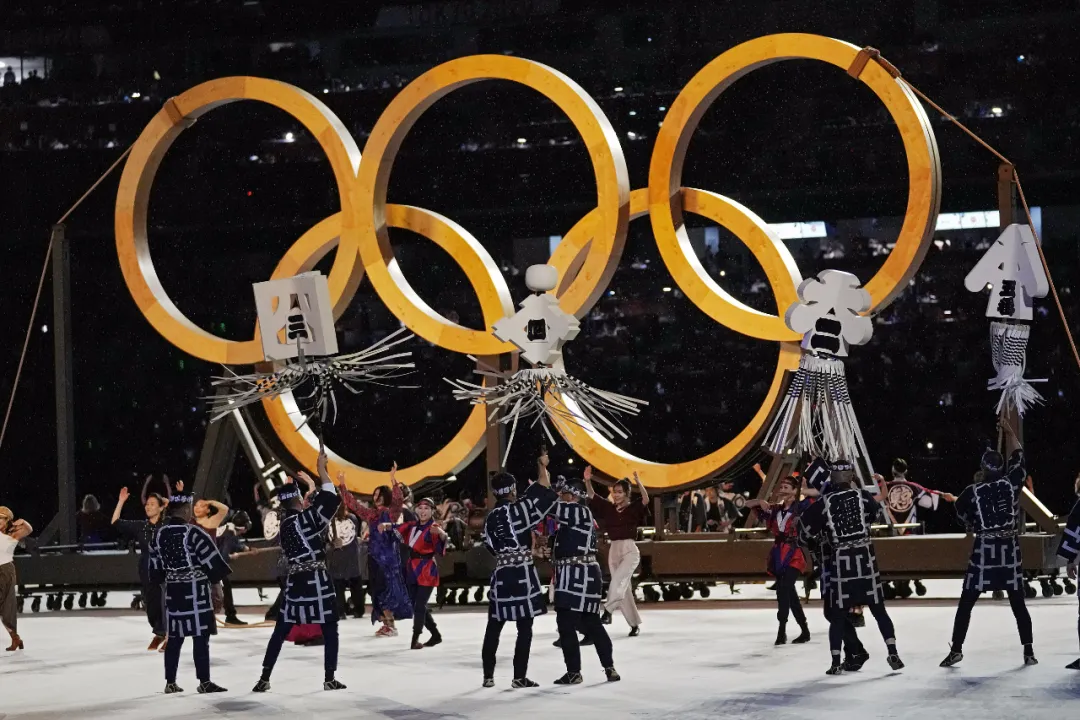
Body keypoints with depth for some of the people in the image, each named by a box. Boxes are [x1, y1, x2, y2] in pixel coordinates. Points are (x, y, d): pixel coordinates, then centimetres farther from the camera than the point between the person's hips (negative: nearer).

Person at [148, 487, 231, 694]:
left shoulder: (159, 534, 5)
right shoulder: (193, 532, -15)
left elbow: (155, 569, 11)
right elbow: (212, 561, -13)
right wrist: (216, 579, 1)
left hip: (173, 592, 7)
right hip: (195, 590, -7)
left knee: (175, 637, 12)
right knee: (200, 636, -4)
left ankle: (170, 683, 15)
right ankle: (204, 682, -5)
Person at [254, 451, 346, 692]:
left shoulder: (285, 525, 9)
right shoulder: (304, 519, -12)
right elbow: (330, 499, -15)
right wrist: (321, 469, -7)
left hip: (295, 581, 6)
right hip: (316, 580, -6)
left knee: (281, 630, 9)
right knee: (329, 629, 4)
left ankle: (264, 678, 7)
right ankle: (330, 678, 2)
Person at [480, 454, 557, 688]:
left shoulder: (490, 518, 7)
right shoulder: (519, 509, -10)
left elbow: (491, 546, 13)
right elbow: (542, 491, -5)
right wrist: (542, 467, 11)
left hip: (501, 574, 6)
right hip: (522, 574, -5)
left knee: (494, 627, 11)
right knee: (524, 627, 0)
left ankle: (488, 675, 15)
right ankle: (520, 676, -2)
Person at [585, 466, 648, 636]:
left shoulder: (634, 509, -4)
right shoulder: (609, 508, 8)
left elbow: (646, 500, -22)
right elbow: (592, 495, 10)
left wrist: (638, 483, -36)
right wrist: (587, 481, -7)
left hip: (630, 550, -5)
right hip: (614, 550, 5)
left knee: (618, 580, -26)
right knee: (624, 587, 5)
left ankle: (607, 612, -31)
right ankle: (634, 624, 10)